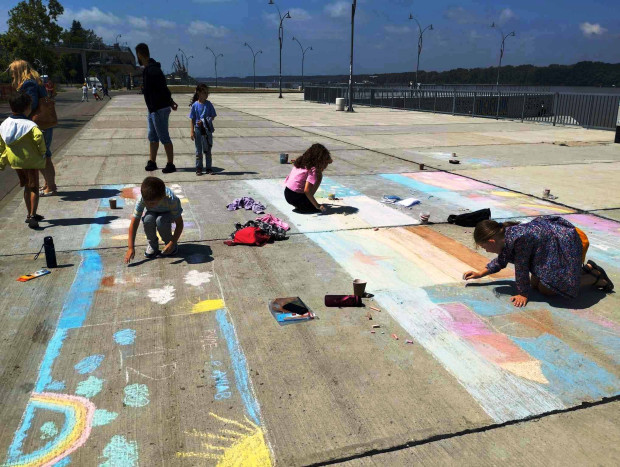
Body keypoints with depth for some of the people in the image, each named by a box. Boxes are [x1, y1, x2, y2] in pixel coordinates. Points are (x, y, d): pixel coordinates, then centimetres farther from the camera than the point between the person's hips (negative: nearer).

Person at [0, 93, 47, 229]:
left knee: (27, 187, 21)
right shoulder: (29, 124, -17)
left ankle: (30, 214, 29)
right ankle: (32, 217, -6)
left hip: (15, 161, 6)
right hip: (30, 160, -6)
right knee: (34, 188, 2)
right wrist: (42, 151, -18)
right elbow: (39, 136, -35)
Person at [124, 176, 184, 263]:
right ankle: (153, 244, -6)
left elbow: (179, 223, -30)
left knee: (160, 221, -36)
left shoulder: (171, 200, -38)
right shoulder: (141, 200, -32)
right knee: (148, 219, -33)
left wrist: (172, 243, -37)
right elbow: (134, 223, -27)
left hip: (168, 213, -2)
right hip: (153, 213, 2)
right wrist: (130, 247, -30)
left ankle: (169, 243, -6)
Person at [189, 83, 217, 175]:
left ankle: (208, 168, 16)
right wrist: (192, 131, -4)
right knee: (199, 151, 7)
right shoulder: (195, 105, -3)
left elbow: (213, 116, 1)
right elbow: (193, 119, 1)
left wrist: (203, 122, -15)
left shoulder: (208, 104, 0)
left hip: (208, 130, 1)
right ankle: (199, 168, 14)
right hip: (198, 130, -1)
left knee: (208, 150, 8)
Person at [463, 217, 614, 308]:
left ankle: (596, 278, 7)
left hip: (567, 244, -9)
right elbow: (501, 261, 11)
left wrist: (523, 294, -14)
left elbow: (521, 267, -25)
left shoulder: (519, 238, -35)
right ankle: (587, 268, 24)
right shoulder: (505, 234, -7)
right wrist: (480, 274, 10)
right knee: (536, 284, 9)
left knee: (546, 289, -10)